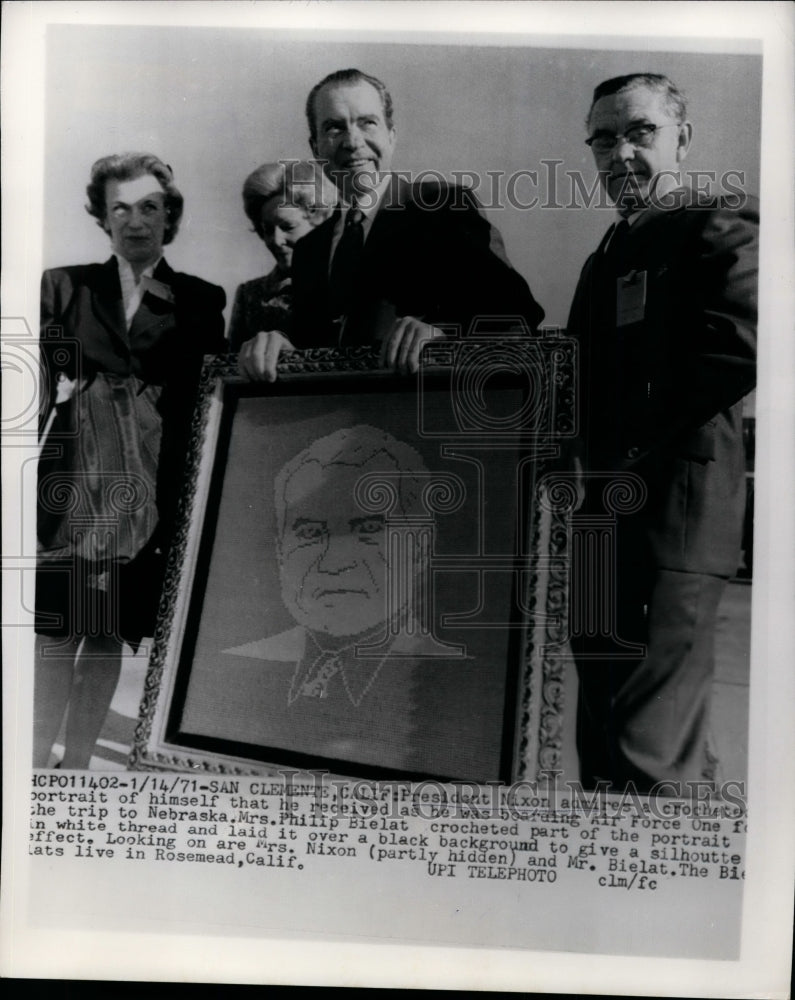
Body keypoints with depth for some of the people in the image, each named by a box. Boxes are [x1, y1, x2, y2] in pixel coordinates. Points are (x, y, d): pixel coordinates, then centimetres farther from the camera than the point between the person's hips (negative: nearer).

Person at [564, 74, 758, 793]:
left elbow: (741, 348, -18)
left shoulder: (718, 229, -1)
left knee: (643, 762, -7)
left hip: (671, 515, -9)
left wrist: (630, 447, -14)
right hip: (606, 518, 9)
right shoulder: (606, 258, 24)